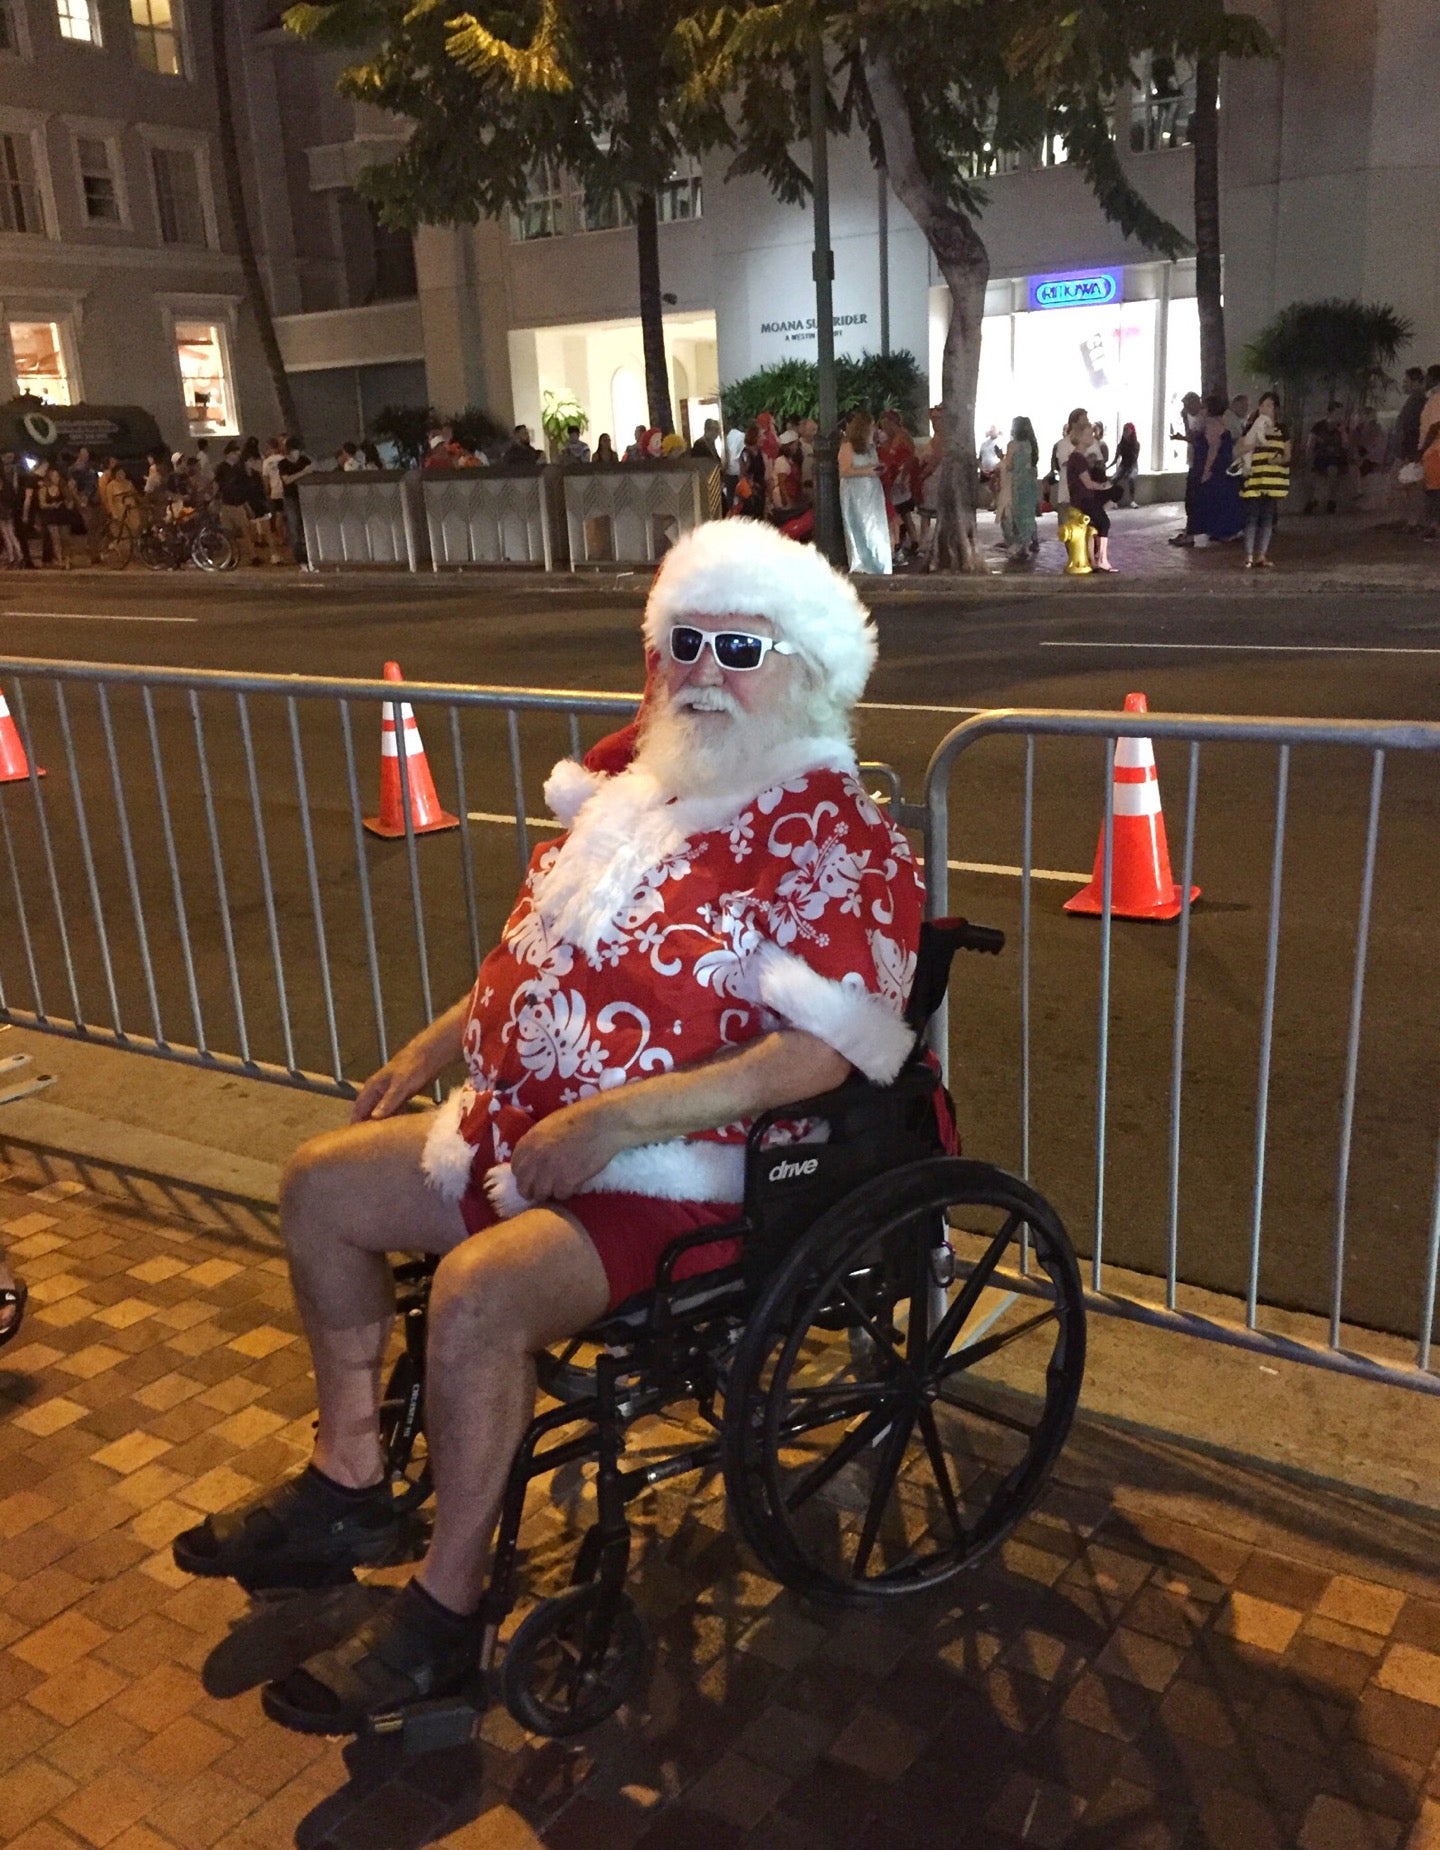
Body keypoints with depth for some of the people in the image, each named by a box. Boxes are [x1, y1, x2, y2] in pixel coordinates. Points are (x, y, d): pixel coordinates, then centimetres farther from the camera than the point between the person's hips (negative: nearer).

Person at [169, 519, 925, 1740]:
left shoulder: (836, 835, -16)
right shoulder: (637, 781, 8)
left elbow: (828, 1048, -24)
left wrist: (618, 1118, -27)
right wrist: (438, 1045, 17)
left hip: (681, 1173, -9)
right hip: (527, 1131, 9)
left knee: (478, 1294, -29)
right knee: (323, 1185, 12)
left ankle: (444, 1614, -5)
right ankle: (350, 1485, 24)